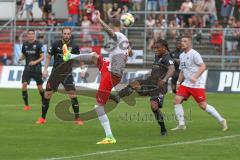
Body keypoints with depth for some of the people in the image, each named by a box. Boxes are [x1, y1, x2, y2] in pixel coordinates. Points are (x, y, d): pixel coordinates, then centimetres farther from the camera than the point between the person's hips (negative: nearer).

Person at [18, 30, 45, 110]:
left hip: (36, 68, -3)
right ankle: (26, 105, -3)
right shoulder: (25, 44, 5)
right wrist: (20, 59, -6)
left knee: (40, 87, 2)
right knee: (24, 85, -12)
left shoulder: (38, 44, -8)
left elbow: (42, 57, -8)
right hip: (27, 68, 3)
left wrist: (35, 62, -25)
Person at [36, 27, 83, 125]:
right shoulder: (56, 44, -4)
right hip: (55, 72, 1)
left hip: (67, 74, -1)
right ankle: (43, 118, 15)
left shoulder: (74, 46, -4)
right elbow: (49, 56, 6)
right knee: (47, 94, 0)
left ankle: (77, 118, -3)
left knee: (72, 94, -13)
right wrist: (45, 69, -2)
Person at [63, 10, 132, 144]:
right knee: (94, 56, 28)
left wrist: (99, 20, -47)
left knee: (99, 105, -3)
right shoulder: (125, 40, 11)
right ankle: (70, 56, 53)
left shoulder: (117, 36, -14)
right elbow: (130, 53, 32)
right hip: (118, 75, 8)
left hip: (110, 75, -8)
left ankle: (109, 137, -7)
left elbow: (110, 31, -40)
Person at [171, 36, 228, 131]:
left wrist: (195, 77, -28)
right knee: (177, 100, -7)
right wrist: (178, 82, 16)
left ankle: (221, 120, 8)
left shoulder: (194, 54, -11)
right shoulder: (182, 56, 14)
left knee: (203, 105, -7)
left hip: (197, 84, -8)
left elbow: (203, 67, -18)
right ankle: (181, 125, -2)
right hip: (186, 83, 8)